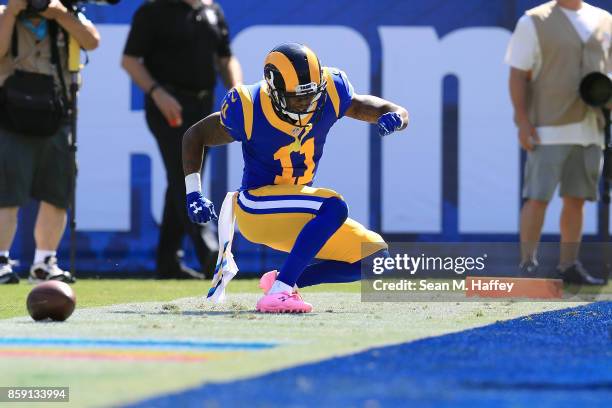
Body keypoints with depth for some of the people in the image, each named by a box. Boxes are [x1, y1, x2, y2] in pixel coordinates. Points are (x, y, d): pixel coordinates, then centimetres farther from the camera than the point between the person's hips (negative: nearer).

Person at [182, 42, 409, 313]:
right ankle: (279, 291, -34)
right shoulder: (249, 110, -21)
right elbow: (195, 136, -5)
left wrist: (395, 118, -33)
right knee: (334, 207, -32)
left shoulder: (329, 94, -13)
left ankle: (285, 280, 3)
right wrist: (193, 194, -14)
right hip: (257, 207, -6)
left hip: (298, 216, 6)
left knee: (376, 258, -1)